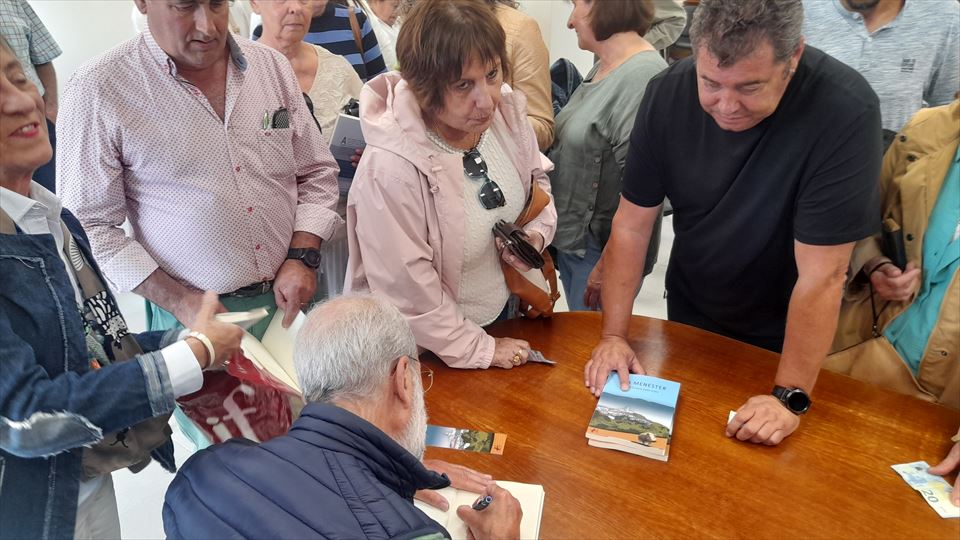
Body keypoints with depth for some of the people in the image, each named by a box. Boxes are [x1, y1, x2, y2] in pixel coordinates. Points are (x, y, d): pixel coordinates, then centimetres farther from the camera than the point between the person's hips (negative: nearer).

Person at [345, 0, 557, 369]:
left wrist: (536, 233, -12)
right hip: (428, 346, -6)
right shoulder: (391, 168, -33)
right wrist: (477, 349, -15)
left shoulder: (506, 112, -14)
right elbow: (406, 290, -25)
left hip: (498, 312, 6)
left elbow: (535, 181, 7)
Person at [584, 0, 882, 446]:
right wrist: (614, 335, -17)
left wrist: (790, 396, -26)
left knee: (763, 457, 21)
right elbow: (632, 226, -14)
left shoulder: (845, 112, -30)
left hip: (781, 336, -2)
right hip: (687, 316, 3)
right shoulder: (668, 94, -19)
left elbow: (821, 276, -28)